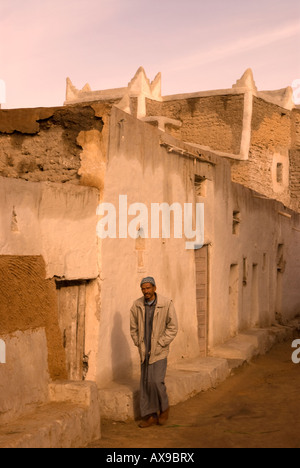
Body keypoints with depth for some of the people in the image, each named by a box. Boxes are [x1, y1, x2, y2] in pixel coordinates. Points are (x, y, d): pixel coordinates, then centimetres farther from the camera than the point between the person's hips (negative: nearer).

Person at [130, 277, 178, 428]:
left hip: (159, 350, -4)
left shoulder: (166, 304, -10)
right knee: (145, 383, 4)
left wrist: (159, 344, -10)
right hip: (144, 351, 4)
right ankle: (150, 415, 15)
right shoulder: (137, 306, 0)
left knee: (156, 381, -10)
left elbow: (173, 328, -6)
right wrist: (139, 344, 2)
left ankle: (164, 408, 15)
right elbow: (134, 328, 11)